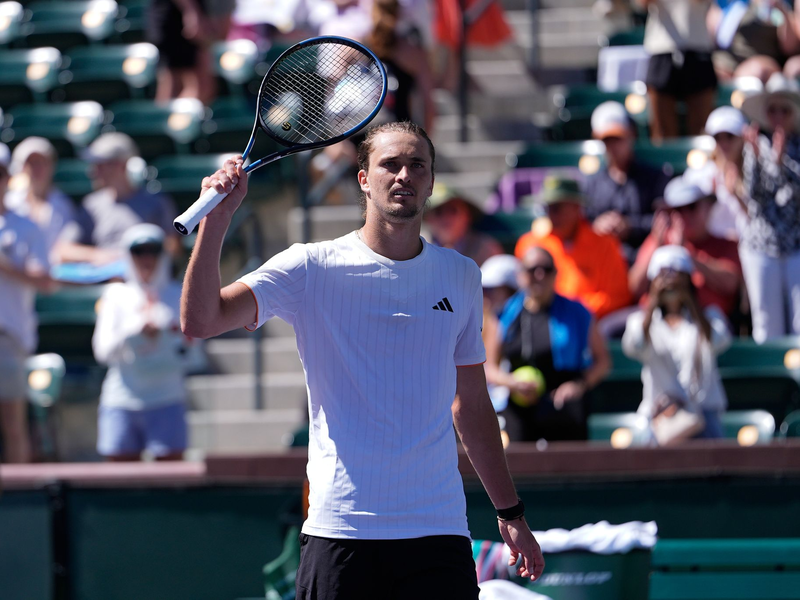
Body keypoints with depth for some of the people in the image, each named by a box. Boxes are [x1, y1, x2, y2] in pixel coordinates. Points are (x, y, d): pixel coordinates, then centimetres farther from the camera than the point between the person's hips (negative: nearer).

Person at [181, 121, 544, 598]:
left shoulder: (461, 276, 11)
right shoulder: (312, 268, 0)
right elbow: (200, 321, -12)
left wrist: (511, 513, 19)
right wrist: (217, 219, -24)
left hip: (439, 530, 2)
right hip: (339, 529, -2)